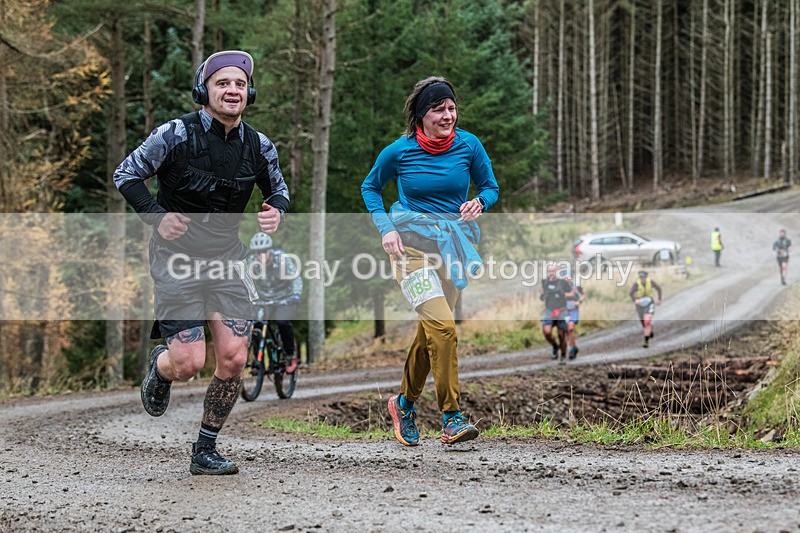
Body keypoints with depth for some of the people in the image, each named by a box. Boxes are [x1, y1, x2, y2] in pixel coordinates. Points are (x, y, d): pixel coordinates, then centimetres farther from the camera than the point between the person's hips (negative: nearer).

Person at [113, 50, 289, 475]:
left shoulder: (259, 147, 0)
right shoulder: (176, 134, -12)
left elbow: (278, 189, 18)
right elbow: (125, 175, -3)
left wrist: (277, 211, -5)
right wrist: (157, 216, -16)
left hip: (226, 258, 4)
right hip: (178, 256, -4)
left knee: (233, 359, -8)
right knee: (189, 364, -12)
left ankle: (205, 451, 9)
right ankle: (160, 367, 27)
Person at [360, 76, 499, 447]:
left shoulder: (468, 145, 0)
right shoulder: (399, 151, -5)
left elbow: (490, 187, 13)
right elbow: (370, 187, 11)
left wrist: (479, 202, -10)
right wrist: (385, 228, -3)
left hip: (453, 243, 4)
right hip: (411, 242, -4)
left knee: (430, 330, 10)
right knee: (442, 326, -20)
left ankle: (404, 402, 33)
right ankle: (451, 417, -16)